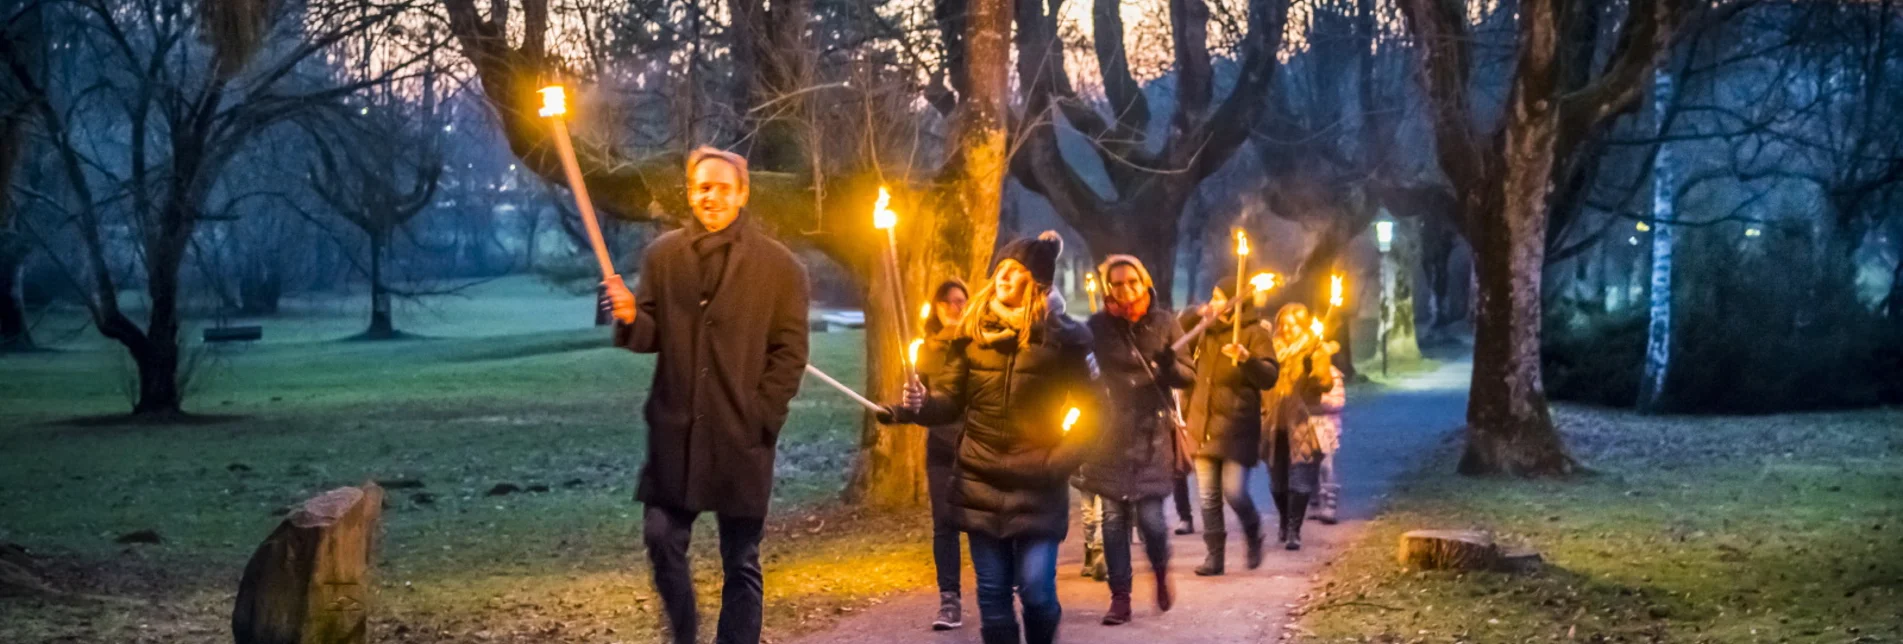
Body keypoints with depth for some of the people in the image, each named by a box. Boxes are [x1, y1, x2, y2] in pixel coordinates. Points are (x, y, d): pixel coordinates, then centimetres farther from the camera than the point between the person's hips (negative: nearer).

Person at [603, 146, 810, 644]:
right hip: (675, 430, 2)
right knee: (662, 541, 1)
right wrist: (631, 319, -18)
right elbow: (651, 336, 4)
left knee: (741, 561, 6)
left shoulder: (778, 265, -1)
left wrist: (761, 418, -9)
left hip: (741, 436, -2)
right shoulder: (664, 254, 5)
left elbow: (790, 352, -2)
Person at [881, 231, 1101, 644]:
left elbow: (1090, 408, -2)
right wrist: (920, 406, -19)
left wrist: (1062, 460, -13)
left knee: (1036, 588, -7)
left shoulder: (1062, 337, -4)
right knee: (992, 591, 6)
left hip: (1037, 485, -3)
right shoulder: (972, 332, 5)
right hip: (981, 482, 3)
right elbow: (950, 400, 3)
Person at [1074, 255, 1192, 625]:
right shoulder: (1097, 326, 0)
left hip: (1152, 430, -1)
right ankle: (1120, 598, 9)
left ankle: (1161, 573, 23)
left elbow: (1189, 375, 2)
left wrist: (1170, 366, -20)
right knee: (1114, 516, 0)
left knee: (1149, 515, -7)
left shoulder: (1164, 322, 0)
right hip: (1111, 432, 1)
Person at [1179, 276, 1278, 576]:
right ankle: (1214, 555, 11)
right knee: (1208, 497, 4)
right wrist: (1195, 316, 6)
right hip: (1203, 428, 5)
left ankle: (1253, 537, 18)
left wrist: (1247, 359, -33)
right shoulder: (1205, 332, 13)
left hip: (1236, 430, -5)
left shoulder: (1255, 334, -4)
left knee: (1234, 492, -10)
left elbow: (1269, 377, -13)